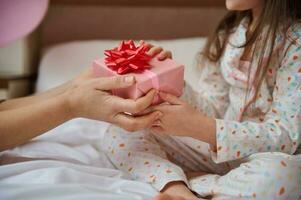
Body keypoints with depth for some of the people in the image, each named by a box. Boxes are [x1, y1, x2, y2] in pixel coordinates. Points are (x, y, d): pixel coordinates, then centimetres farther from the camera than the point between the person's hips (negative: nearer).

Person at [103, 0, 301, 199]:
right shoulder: (231, 31, 6)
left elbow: (285, 136, -20)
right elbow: (212, 108, 6)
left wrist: (198, 127, -28)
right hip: (222, 145, 6)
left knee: (277, 174, -42)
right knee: (119, 135, -7)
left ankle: (187, 181, -22)